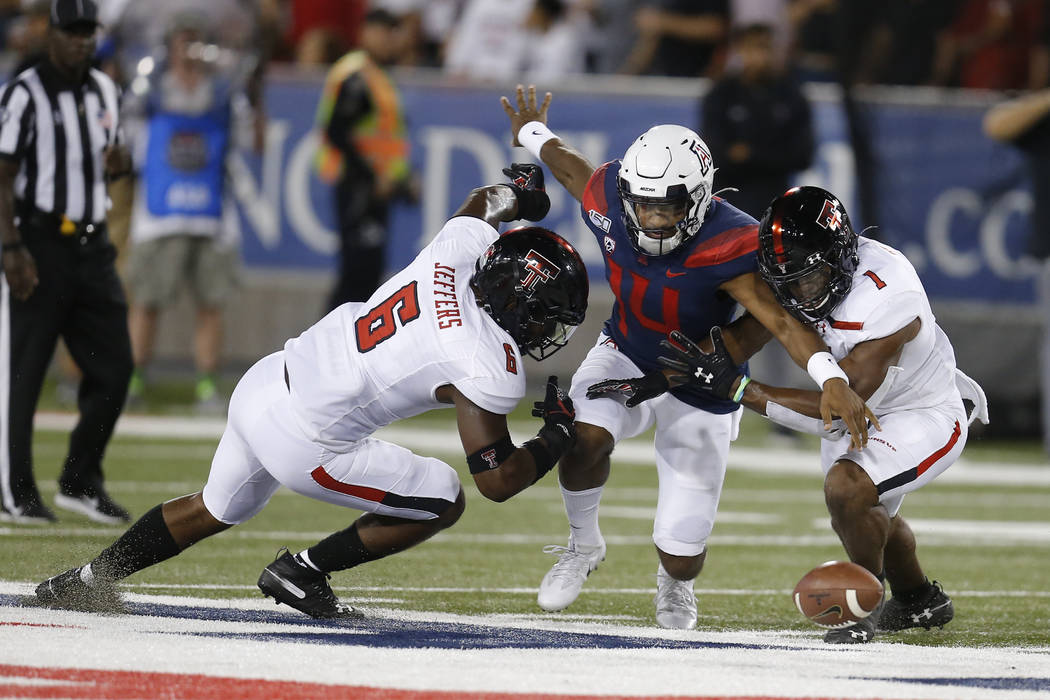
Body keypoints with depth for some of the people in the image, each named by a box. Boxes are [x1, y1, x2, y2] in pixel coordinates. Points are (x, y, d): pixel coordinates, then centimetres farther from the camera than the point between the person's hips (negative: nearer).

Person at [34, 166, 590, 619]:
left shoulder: (458, 250, -1)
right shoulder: (491, 368, -20)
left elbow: (481, 205, 24)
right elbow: (497, 480, -13)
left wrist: (516, 195, 43)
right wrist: (556, 439, 3)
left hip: (262, 384, 8)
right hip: (303, 443, -8)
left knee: (215, 510, 33)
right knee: (443, 504, 7)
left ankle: (85, 581, 41)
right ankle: (302, 574, 15)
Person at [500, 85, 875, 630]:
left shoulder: (726, 247, -34)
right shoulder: (611, 201, -21)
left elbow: (782, 320, -41)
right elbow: (577, 171, 4)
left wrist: (832, 381, -57)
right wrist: (533, 135, 25)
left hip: (700, 387, -3)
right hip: (625, 354, 3)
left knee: (683, 557, -1)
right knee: (586, 436, -32)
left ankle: (674, 579, 41)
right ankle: (584, 544, 1)